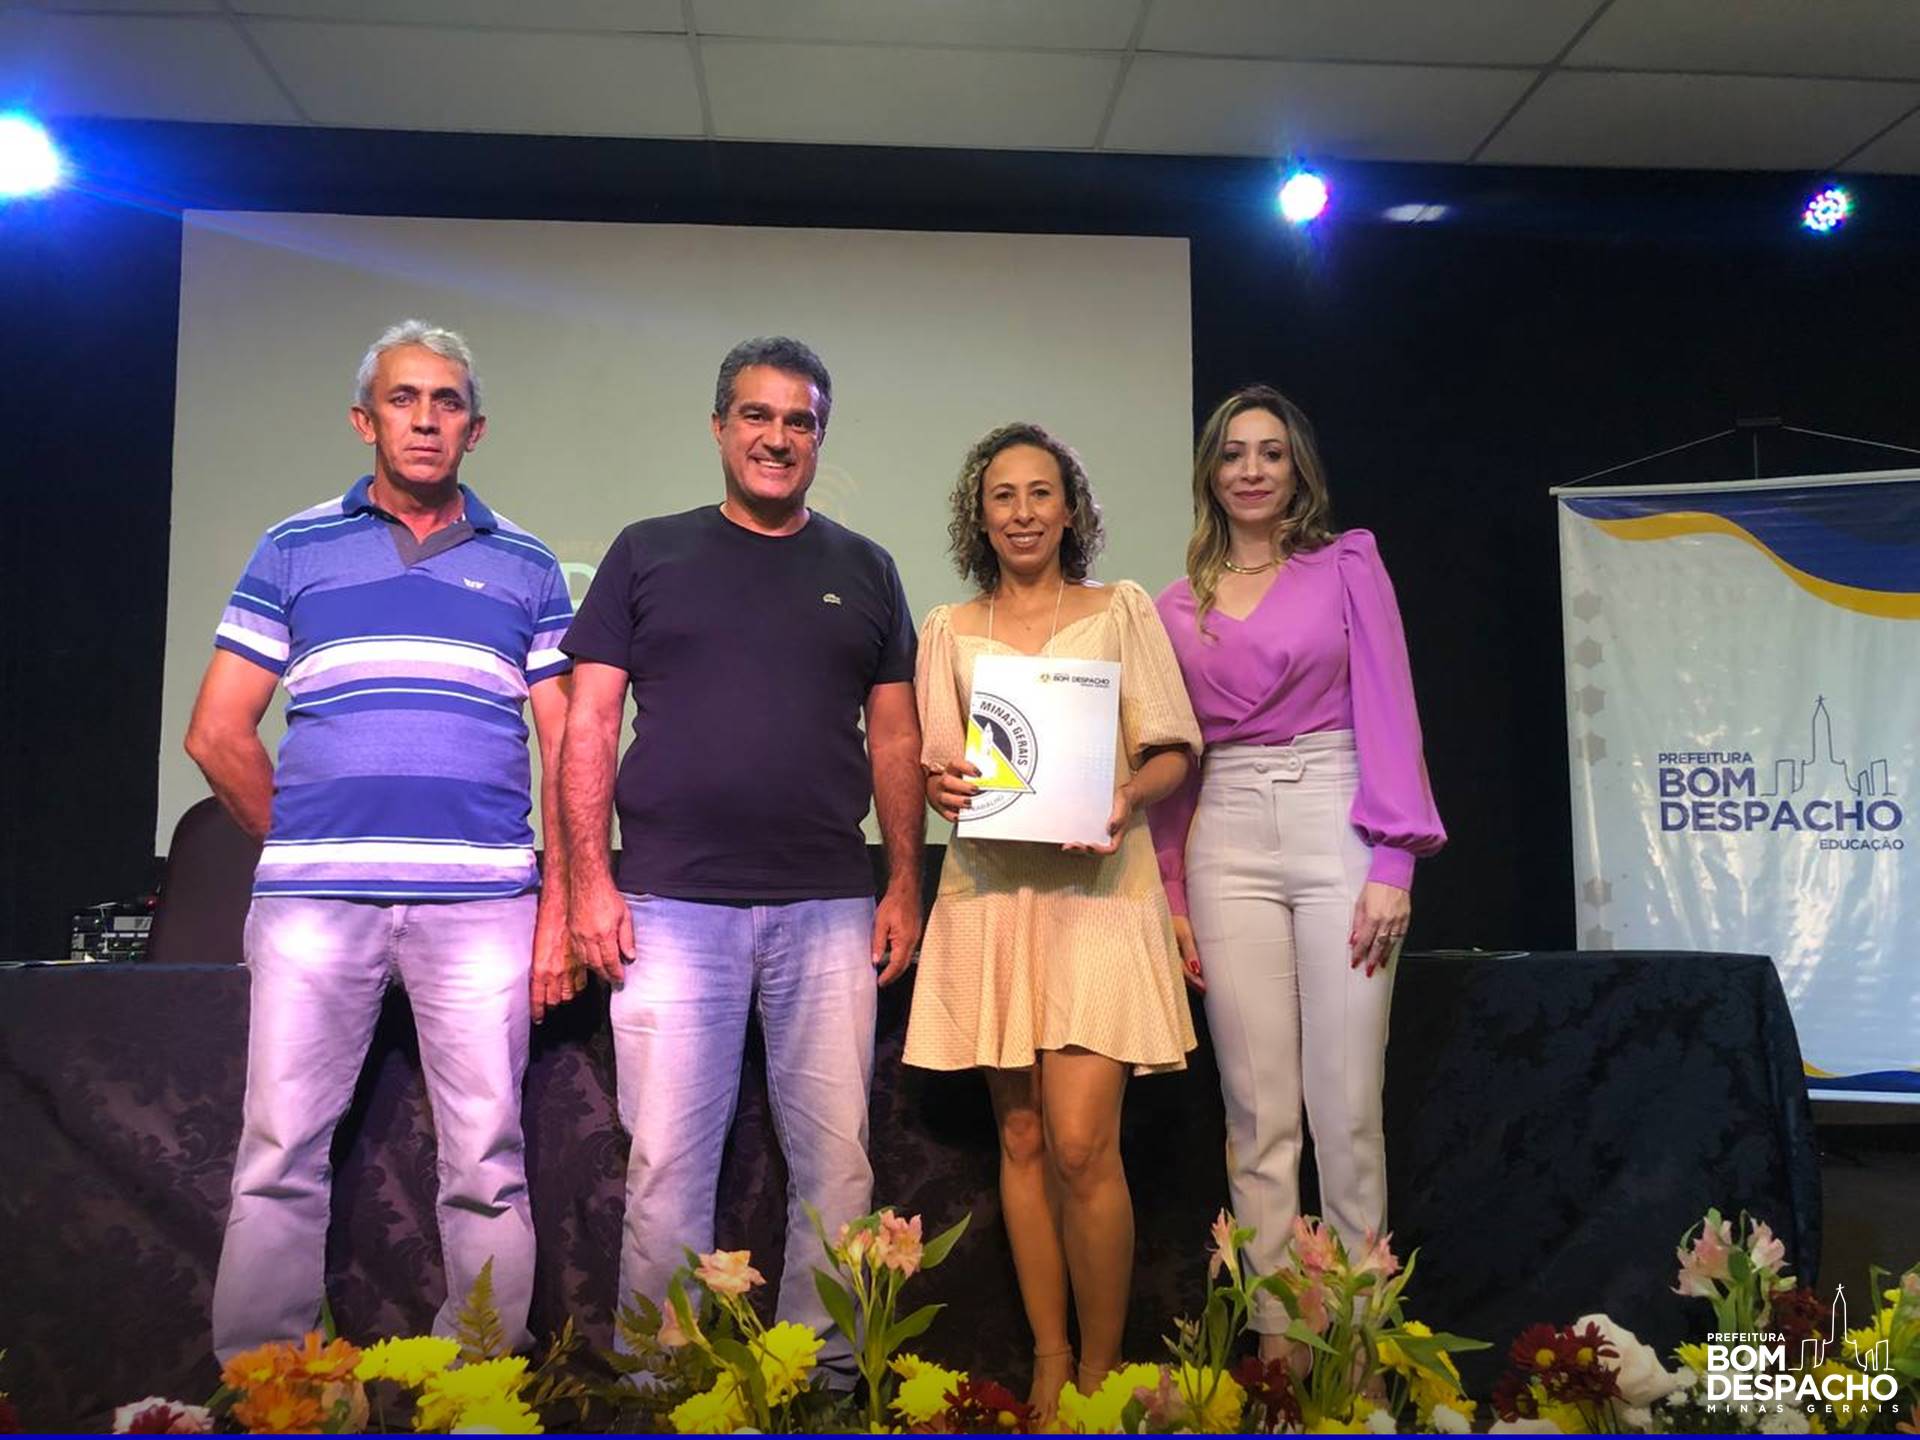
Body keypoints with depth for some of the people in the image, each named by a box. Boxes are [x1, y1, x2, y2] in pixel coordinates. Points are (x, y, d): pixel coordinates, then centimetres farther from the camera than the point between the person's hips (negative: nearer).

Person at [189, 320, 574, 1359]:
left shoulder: (524, 567, 12)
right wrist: (302, 847, 8)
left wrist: (560, 904, -1)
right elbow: (217, 733, 10)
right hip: (310, 905, 1)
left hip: (481, 902, 0)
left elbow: (565, 749, 7)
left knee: (487, 1167, 3)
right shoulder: (294, 550, 11)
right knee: (278, 1161, 4)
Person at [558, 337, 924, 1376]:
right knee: (667, 1162, 2)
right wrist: (591, 881, -3)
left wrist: (904, 883, 4)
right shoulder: (648, 554, 9)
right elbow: (590, 724, 5)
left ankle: (823, 1369, 18)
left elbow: (894, 739, 12)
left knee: (837, 1159, 4)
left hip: (829, 909, 2)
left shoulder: (864, 571, 13)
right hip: (672, 903, -1)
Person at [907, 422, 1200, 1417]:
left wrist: (1130, 796, -15)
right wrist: (944, 788, -12)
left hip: (1097, 882, -2)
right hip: (991, 889, 3)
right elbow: (935, 765, 11)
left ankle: (1101, 1368, 7)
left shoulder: (1122, 609, 9)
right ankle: (1048, 1361, 18)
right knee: (1020, 1138, 6)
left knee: (1079, 1143, -11)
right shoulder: (949, 630, 13)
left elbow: (1172, 749, 6)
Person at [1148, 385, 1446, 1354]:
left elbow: (1388, 715, -1)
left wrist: (1393, 864, -9)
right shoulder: (1179, 608, 13)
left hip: (1335, 832, -2)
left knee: (1348, 1108, -1)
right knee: (1258, 1111, 4)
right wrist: (1171, 896, 8)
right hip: (1227, 847, 2)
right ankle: (1275, 1338, 14)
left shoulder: (1347, 567, 6)